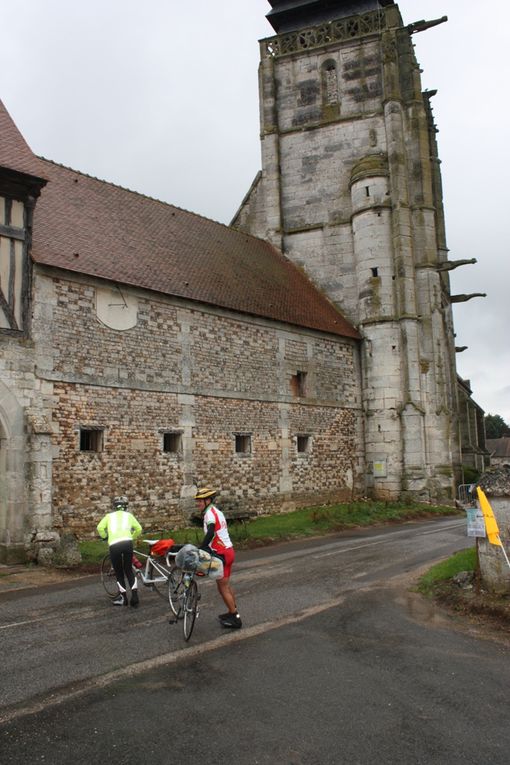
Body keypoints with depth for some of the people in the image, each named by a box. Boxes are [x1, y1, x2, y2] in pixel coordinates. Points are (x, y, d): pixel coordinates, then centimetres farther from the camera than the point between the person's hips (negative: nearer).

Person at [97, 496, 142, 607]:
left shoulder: (109, 515, 20)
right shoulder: (128, 515, 22)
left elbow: (100, 527, 4)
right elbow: (139, 529, 13)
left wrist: (104, 536, 22)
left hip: (114, 545, -1)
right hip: (127, 543, 1)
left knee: (119, 572, 15)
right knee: (129, 570, 16)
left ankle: (123, 597, 19)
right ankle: (134, 595, 7)